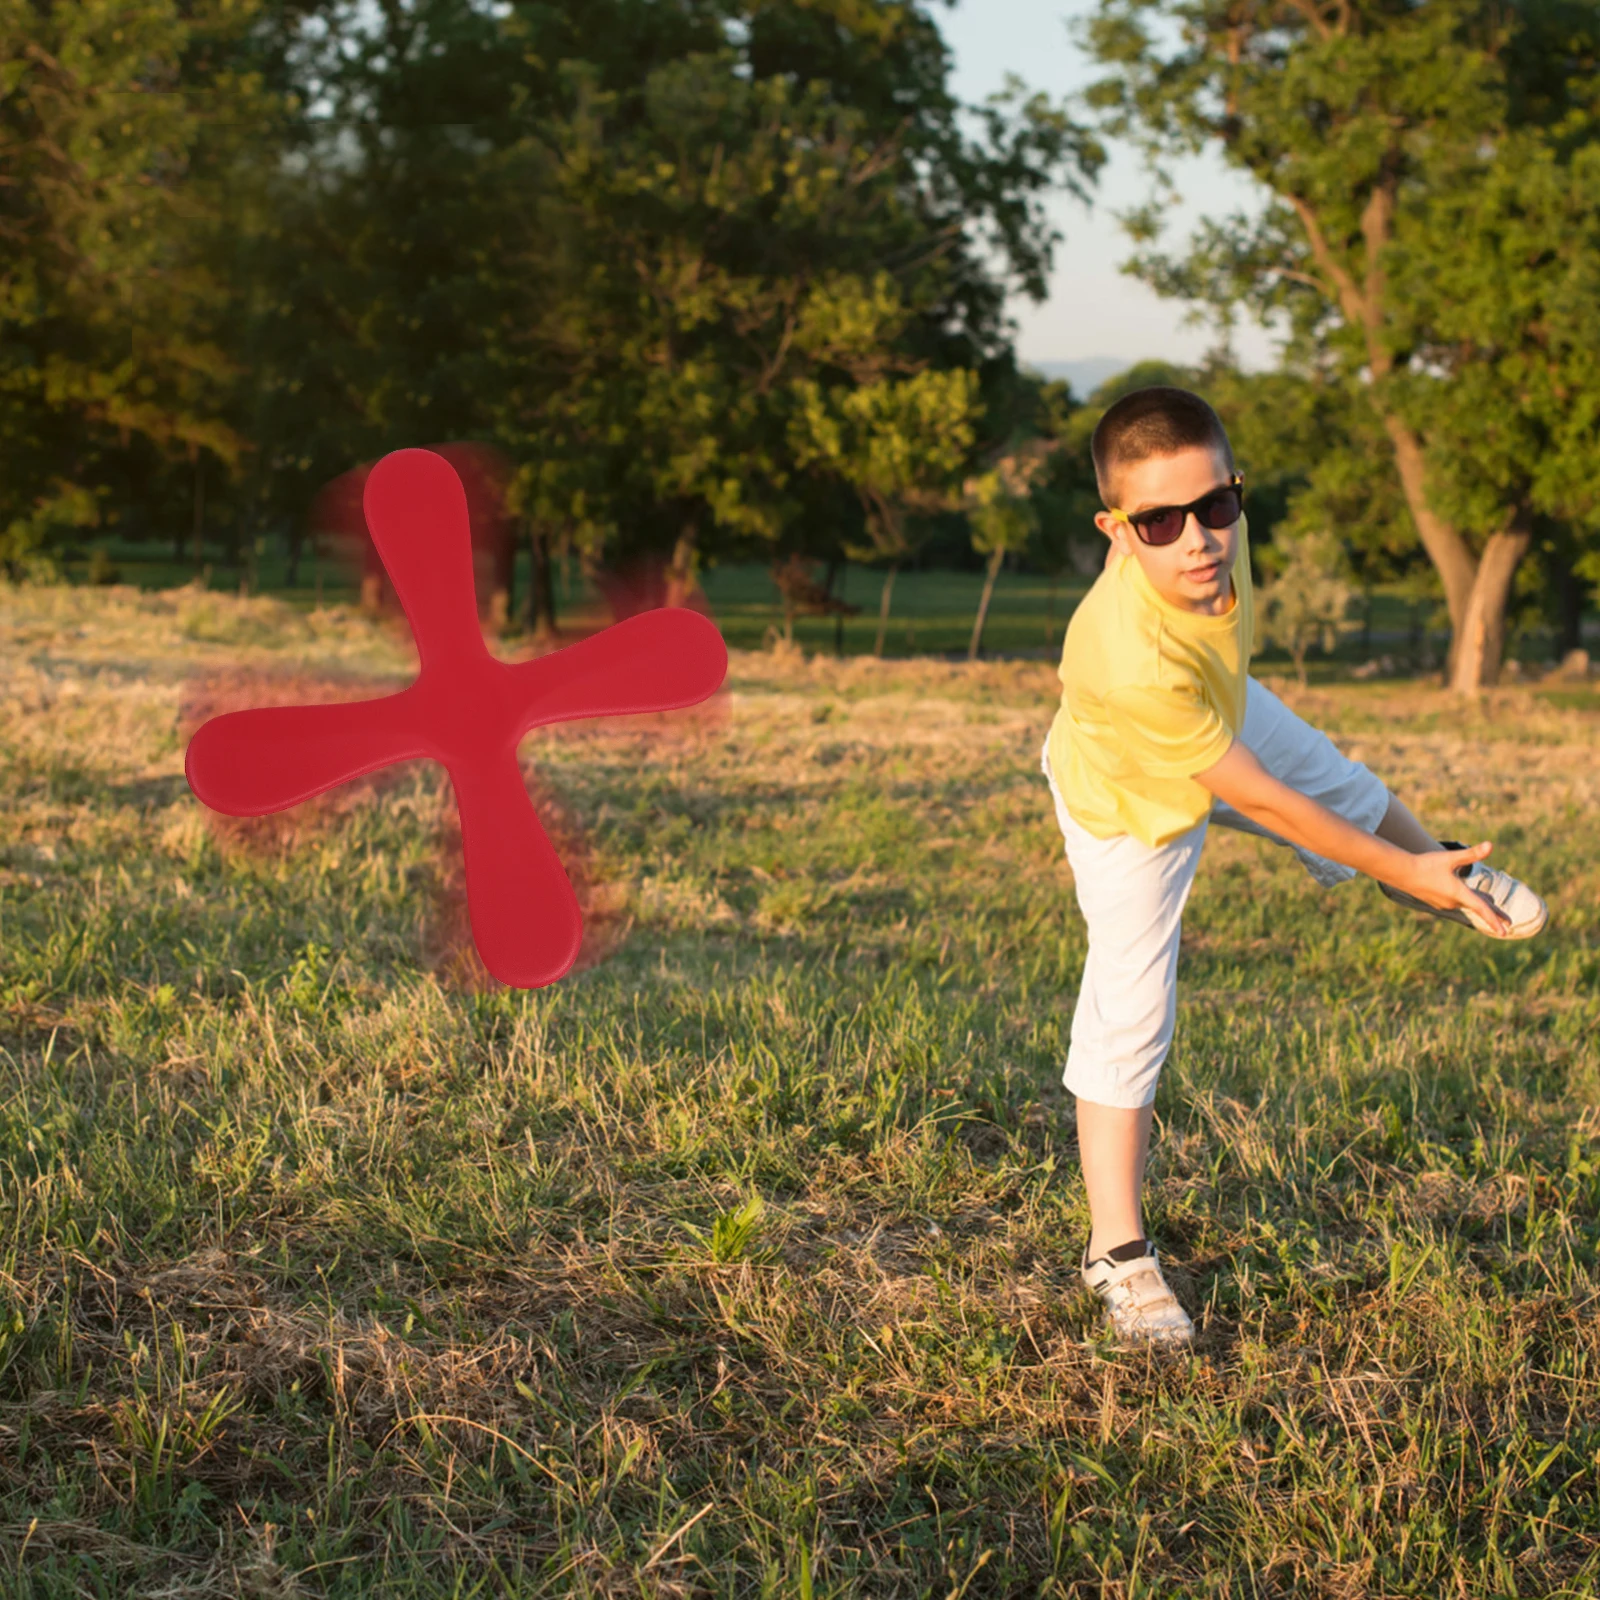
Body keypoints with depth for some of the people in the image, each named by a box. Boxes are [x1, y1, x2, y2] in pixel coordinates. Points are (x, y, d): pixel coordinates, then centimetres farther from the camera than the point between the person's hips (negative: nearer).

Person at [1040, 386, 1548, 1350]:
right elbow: (1257, 798, -35)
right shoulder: (1134, 663, -50)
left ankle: (1444, 869, 64)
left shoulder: (1216, 534, -33)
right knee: (1130, 1017, -5)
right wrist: (1398, 874, -24)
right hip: (1134, 802, -7)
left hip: (1226, 716, 7)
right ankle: (1118, 1252, 10)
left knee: (1352, 793, 28)